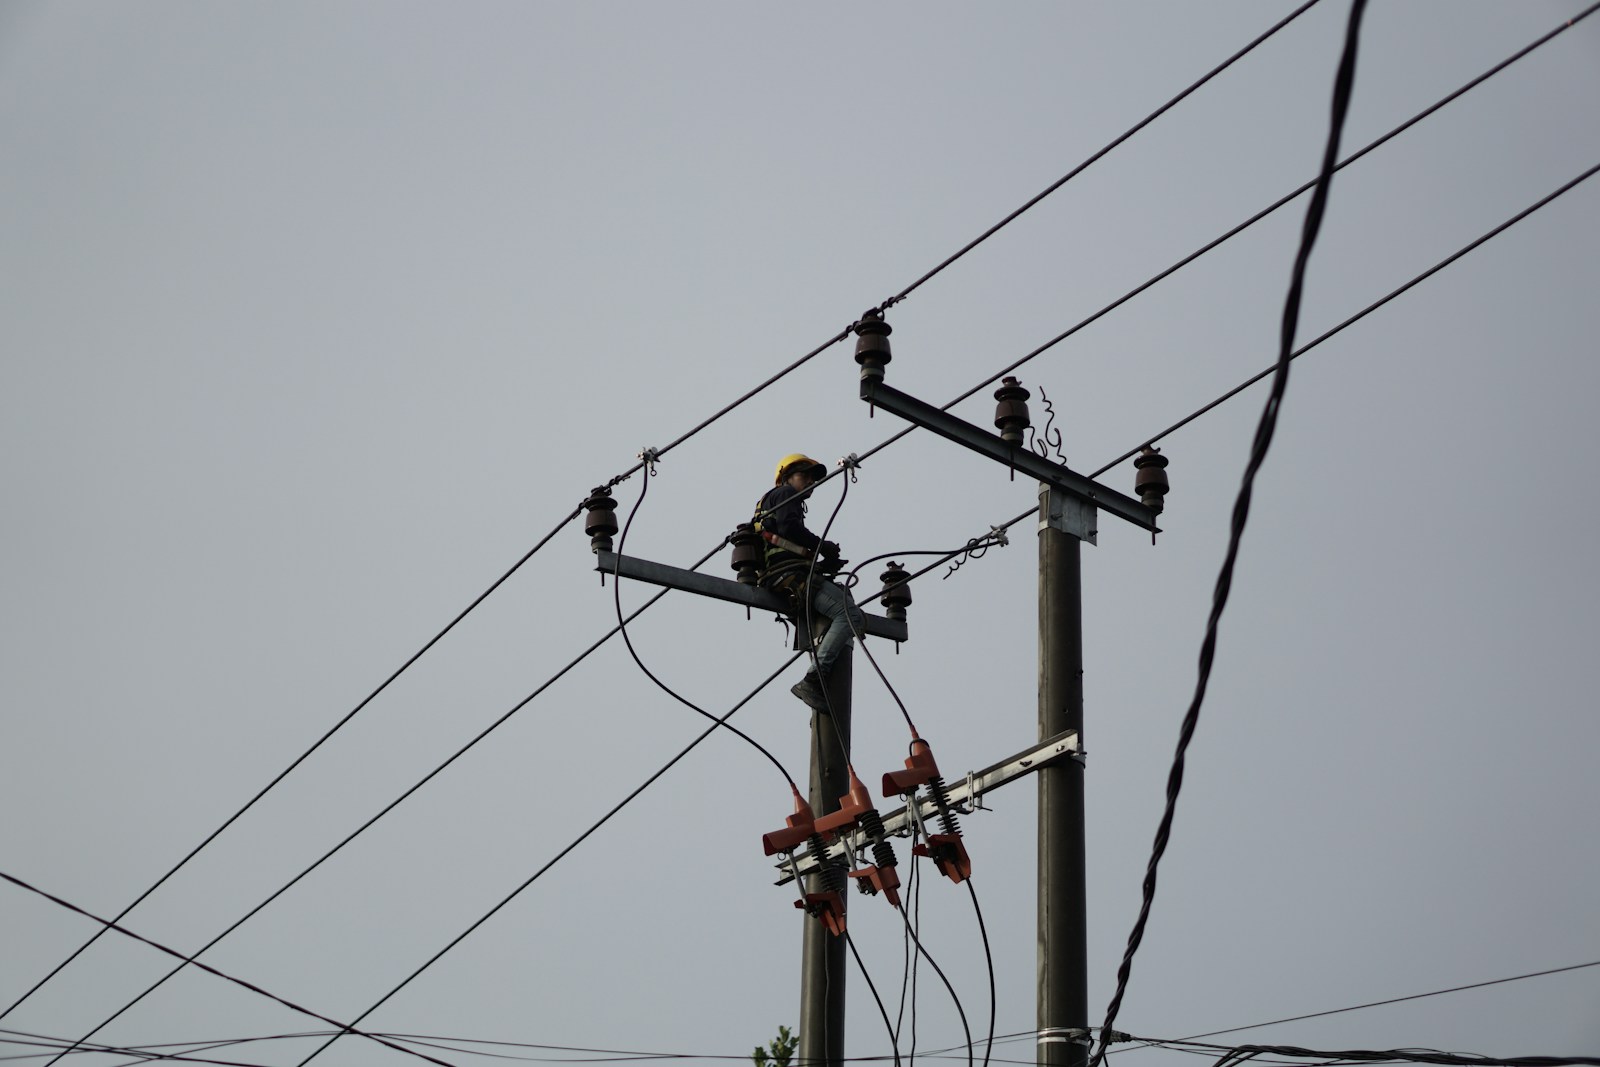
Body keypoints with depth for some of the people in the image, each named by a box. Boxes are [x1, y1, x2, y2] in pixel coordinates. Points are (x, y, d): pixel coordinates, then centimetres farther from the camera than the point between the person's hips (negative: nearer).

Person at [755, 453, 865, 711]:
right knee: (849, 614, -21)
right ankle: (813, 680, -31)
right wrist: (823, 546, -4)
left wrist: (823, 563, 12)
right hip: (790, 574, -10)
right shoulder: (785, 494, 8)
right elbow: (789, 527, -14)